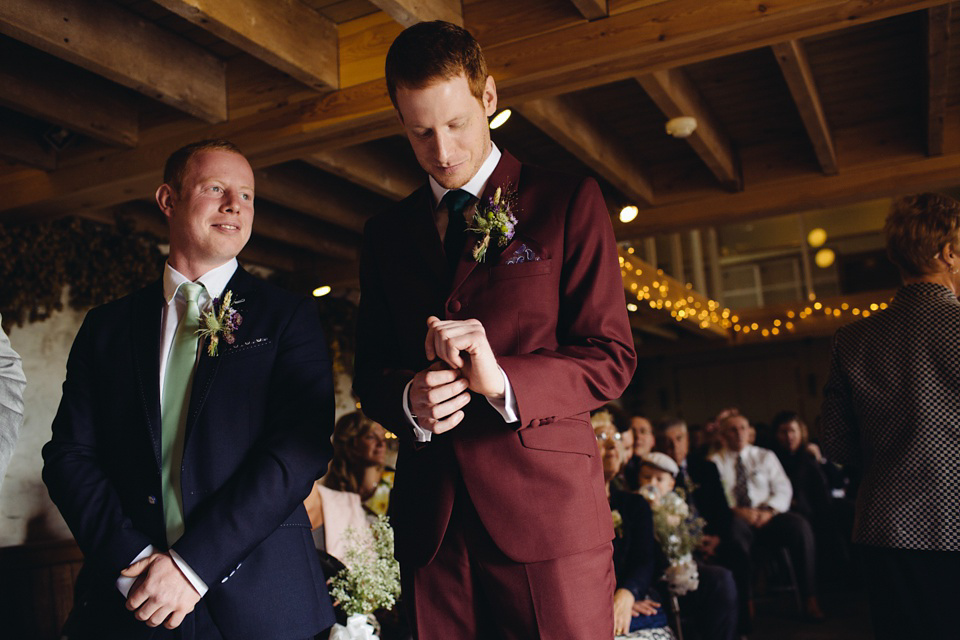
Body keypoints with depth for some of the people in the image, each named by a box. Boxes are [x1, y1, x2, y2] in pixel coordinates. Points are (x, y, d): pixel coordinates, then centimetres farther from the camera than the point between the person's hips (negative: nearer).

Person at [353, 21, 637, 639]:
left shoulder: (569, 202, 2)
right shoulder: (387, 233, 14)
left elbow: (611, 357, -3)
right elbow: (370, 367, 14)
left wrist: (503, 379, -21)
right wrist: (408, 398, -10)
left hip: (548, 509, -3)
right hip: (429, 518, 4)